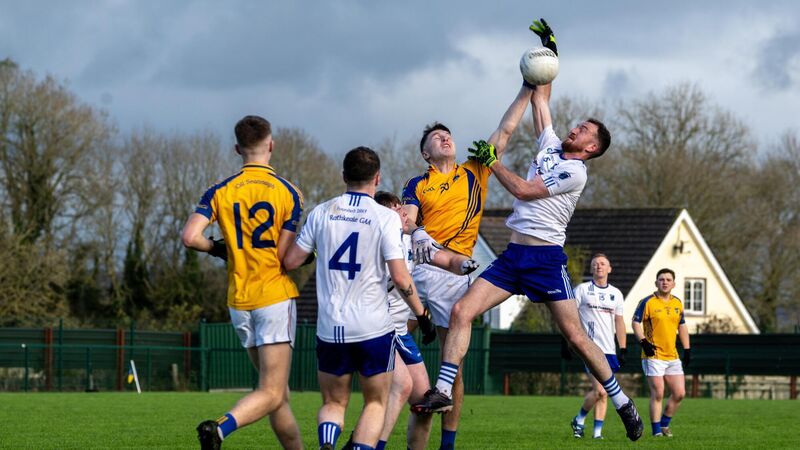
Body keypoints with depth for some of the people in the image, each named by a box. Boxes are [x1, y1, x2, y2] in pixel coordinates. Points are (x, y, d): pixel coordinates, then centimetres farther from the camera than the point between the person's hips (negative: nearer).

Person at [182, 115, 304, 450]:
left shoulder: (220, 191, 1)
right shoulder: (288, 193, -6)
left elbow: (190, 237, -11)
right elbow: (286, 257, -11)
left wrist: (217, 248, 8)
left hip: (238, 301, 4)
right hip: (276, 297, -4)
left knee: (277, 394, 14)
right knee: (272, 394, -10)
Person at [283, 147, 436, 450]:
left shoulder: (321, 213, 1)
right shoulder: (386, 218, -7)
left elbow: (290, 261, 5)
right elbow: (400, 278, -12)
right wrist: (421, 314, 0)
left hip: (330, 329, 2)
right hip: (374, 328, -2)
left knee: (333, 403, 14)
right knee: (375, 403, 14)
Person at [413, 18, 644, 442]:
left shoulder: (574, 171, -7)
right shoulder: (550, 147, 15)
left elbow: (523, 189, -12)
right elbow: (540, 98, 24)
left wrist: (492, 160, -2)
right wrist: (548, 52, 22)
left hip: (546, 257, -7)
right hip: (513, 254, 7)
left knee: (575, 335, -9)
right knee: (461, 311, -8)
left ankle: (622, 403, 2)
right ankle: (442, 391, -9)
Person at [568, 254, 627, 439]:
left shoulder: (616, 294, 14)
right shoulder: (582, 289, 2)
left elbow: (619, 322, 17)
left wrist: (623, 350, 12)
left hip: (609, 349, 5)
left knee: (604, 394, 2)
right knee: (599, 390, -16)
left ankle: (597, 432, 6)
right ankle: (579, 420, 6)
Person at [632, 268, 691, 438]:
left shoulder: (677, 303, 12)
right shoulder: (648, 302, -6)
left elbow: (682, 326, 21)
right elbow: (636, 323, -7)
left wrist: (687, 349, 16)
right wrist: (643, 341, -21)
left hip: (672, 356, 6)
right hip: (653, 356, -6)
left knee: (679, 393, 2)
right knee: (657, 394, -9)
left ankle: (664, 424, 19)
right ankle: (656, 431, -2)